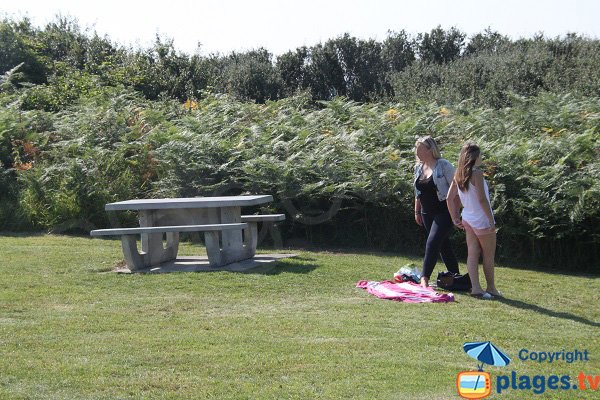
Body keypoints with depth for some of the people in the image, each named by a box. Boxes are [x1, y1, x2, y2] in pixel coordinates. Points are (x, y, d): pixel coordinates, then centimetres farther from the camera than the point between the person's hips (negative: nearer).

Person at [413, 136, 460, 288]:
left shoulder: (444, 165, -11)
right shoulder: (418, 168, 10)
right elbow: (417, 191, 19)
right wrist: (417, 211, 18)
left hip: (443, 211, -7)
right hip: (427, 212, 7)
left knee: (432, 242, -16)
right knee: (443, 245, 12)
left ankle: (425, 277, -16)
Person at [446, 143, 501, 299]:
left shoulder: (458, 175, 4)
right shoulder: (477, 173, -18)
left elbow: (449, 198, 8)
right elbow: (482, 199, -23)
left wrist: (455, 218, 15)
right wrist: (491, 220, -19)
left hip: (467, 220, 7)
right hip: (482, 220, -7)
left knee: (472, 254, 7)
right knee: (489, 255, 7)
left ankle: (476, 288, 2)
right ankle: (491, 288, 16)